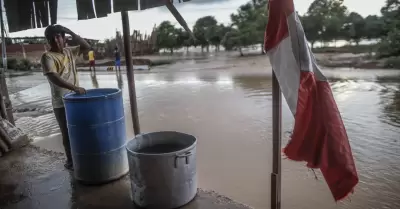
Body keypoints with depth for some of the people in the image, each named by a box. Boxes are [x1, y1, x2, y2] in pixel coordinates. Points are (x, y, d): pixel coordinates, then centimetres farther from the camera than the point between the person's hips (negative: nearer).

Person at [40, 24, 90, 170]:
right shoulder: (47, 57, -12)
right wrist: (74, 87, -34)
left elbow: (86, 47, 6)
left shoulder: (69, 51, 8)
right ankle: (70, 161, 19)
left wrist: (70, 32, -4)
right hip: (61, 103, -6)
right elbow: (54, 78, -24)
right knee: (67, 133, 4)